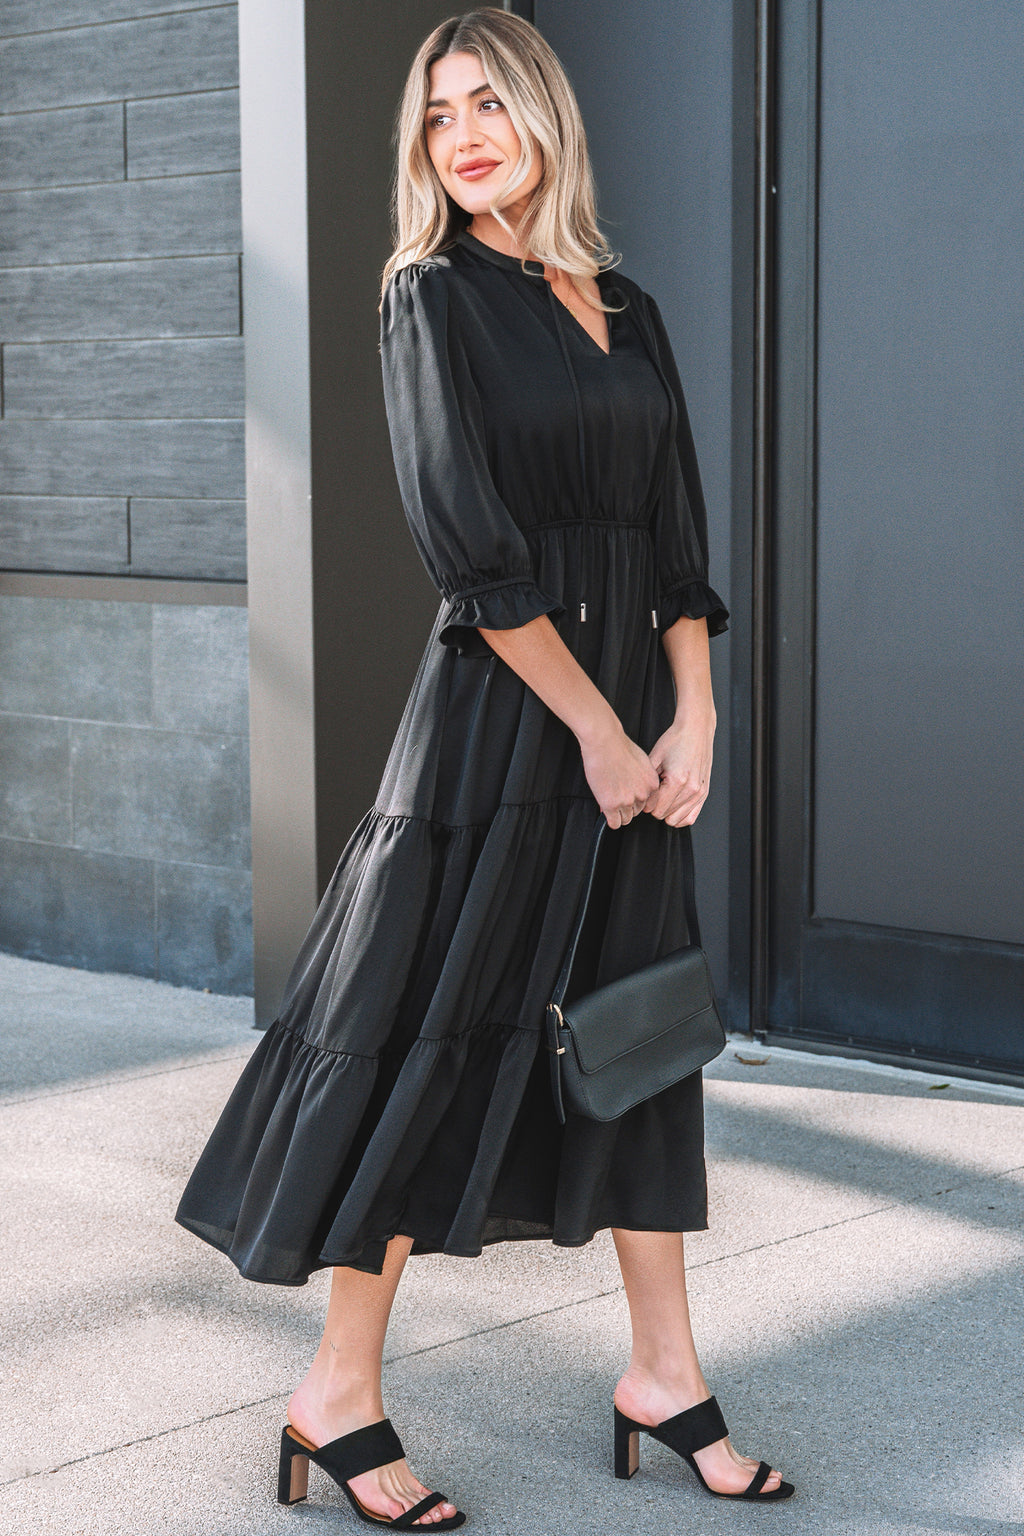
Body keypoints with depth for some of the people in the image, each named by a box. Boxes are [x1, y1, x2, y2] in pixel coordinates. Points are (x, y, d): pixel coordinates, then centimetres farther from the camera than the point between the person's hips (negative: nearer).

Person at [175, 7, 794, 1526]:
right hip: (498, 710, -6)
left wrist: (691, 718, -1)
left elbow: (679, 531, 11)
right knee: (442, 1030, -3)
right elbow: (468, 542, -12)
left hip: (635, 713, 6)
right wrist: (598, 728, -13)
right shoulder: (435, 298, -3)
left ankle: (664, 1373, 20)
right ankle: (340, 1393, 8)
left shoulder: (628, 312, 14)